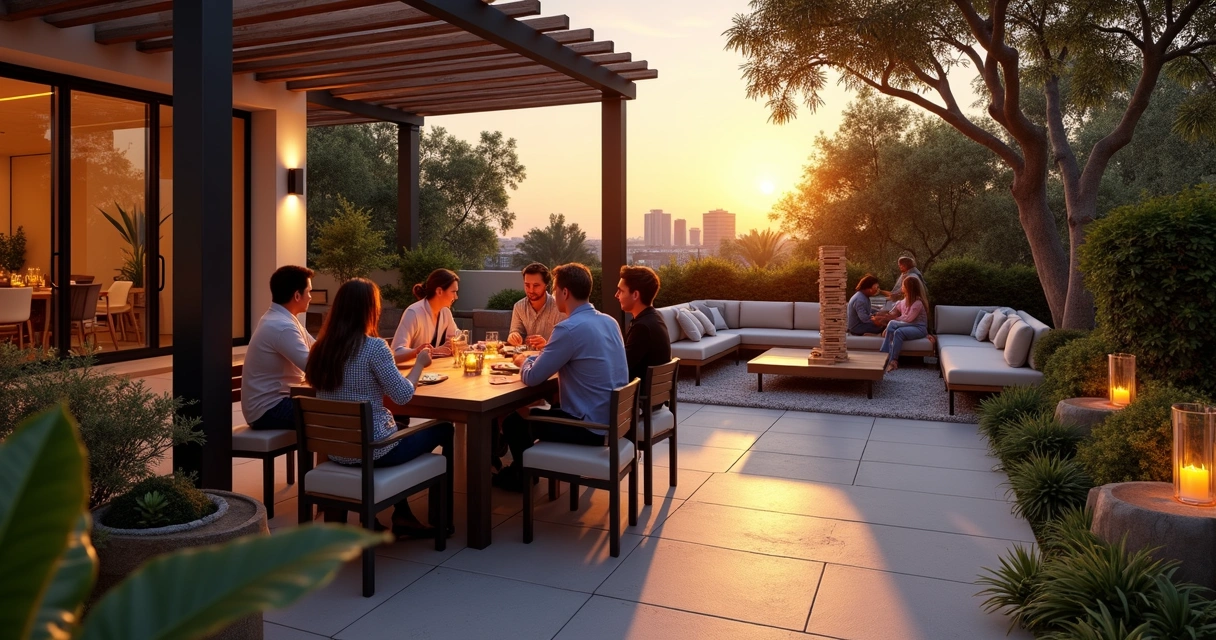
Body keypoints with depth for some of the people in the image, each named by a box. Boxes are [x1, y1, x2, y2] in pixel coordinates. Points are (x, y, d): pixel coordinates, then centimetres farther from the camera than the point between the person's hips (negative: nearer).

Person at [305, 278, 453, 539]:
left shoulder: (321, 347, 2)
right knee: (443, 429, 14)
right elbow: (403, 395, -16)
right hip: (371, 448, -7)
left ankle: (402, 516, 31)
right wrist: (420, 363, 1)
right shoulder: (373, 345, -19)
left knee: (403, 428, 33)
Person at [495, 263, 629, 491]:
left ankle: (522, 478, 33)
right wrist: (533, 358, 15)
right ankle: (523, 469, 41)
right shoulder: (609, 322, 5)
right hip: (614, 421, 8)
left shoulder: (570, 328, -21)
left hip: (591, 428, -8)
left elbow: (532, 378, -15)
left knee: (514, 422, 11)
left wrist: (523, 361, 7)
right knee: (544, 412, 29)